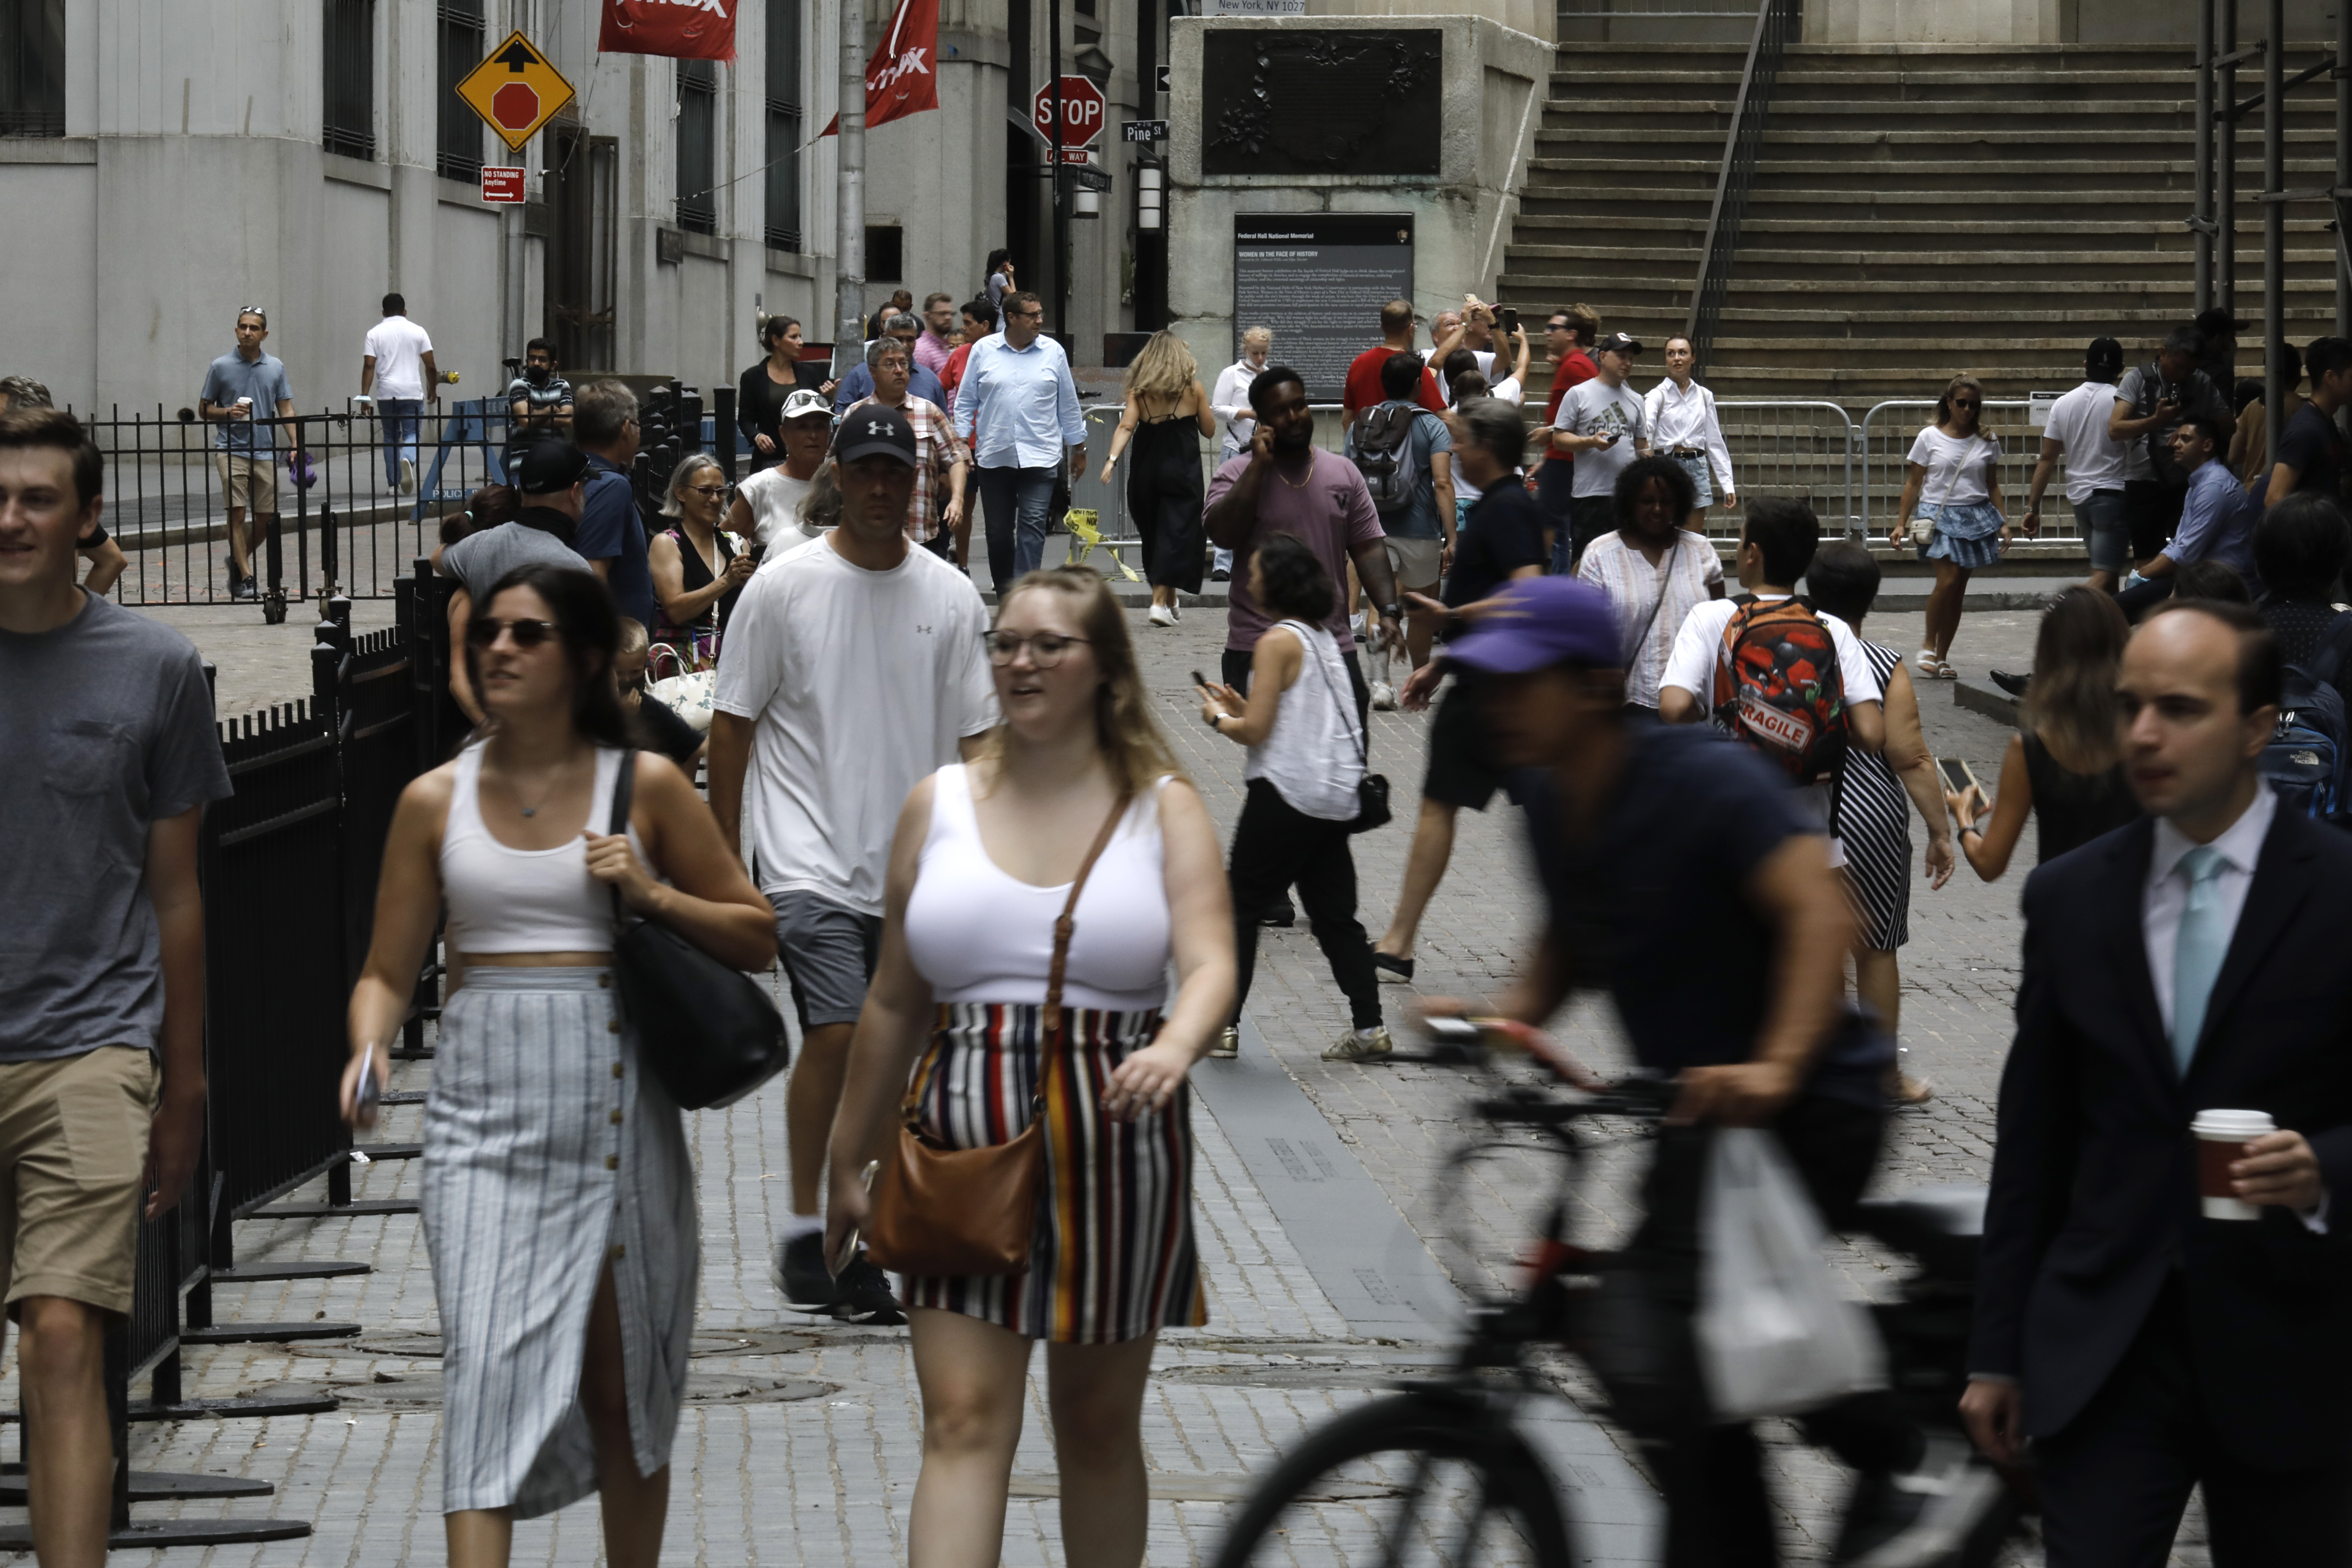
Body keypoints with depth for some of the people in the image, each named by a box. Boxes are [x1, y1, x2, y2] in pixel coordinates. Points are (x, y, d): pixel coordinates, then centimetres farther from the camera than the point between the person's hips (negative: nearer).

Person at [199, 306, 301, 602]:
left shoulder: (275, 368, 9)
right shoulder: (221, 367, 1)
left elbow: (285, 409, 10)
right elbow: (204, 409, 7)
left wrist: (296, 444, -3)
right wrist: (228, 412, -14)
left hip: (265, 452, 3)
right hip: (231, 451, -3)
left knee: (267, 518, 5)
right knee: (237, 513, -12)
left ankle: (239, 560, 30)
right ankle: (245, 579, -11)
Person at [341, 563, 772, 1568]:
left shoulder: (645, 787, 2)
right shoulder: (437, 800, 6)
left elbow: (756, 940, 7)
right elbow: (388, 971, 8)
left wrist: (653, 894, -10)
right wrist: (369, 1050, -12)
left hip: (615, 1109, 0)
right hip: (485, 1111, 0)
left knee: (621, 1382, 8)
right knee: (487, 1369, -13)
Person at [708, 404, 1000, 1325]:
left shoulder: (950, 597, 7)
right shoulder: (782, 587, -2)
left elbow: (974, 738, 9)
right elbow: (732, 723, 3)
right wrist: (720, 857, 2)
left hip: (912, 872, 4)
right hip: (807, 860, -3)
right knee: (836, 1033, -17)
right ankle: (806, 1227, -3)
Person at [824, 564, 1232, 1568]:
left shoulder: (1164, 809, 4)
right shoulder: (939, 805, 8)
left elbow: (1210, 963, -11)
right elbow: (895, 1004, 13)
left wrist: (1177, 1045, -34)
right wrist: (849, 1162, 14)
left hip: (1114, 1142, 0)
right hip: (963, 1144, 0)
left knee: (1099, 1424, 12)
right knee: (964, 1421, -10)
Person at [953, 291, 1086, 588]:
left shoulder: (1053, 352, 5)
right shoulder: (984, 350, 4)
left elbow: (1068, 405, 12)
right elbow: (965, 402, 8)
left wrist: (1079, 448, 15)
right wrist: (962, 444, 2)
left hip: (1040, 458, -1)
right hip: (994, 458, 1)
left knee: (1032, 526, -11)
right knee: (998, 530, 7)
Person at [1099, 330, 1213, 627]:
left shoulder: (1139, 391, 3)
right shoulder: (1193, 388, -1)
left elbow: (1126, 427, -10)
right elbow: (1209, 430, 6)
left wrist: (1112, 459, -17)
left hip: (1145, 471, 3)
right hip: (1182, 469, -2)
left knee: (1152, 536, 16)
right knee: (1175, 535, -3)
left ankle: (1170, 599, 26)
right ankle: (1160, 601, -15)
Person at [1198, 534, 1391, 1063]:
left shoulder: (1278, 642, -12)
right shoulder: (1323, 638, 14)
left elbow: (1256, 731, -16)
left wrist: (1218, 718, 3)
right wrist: (1243, 707, 19)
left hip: (1286, 795, -8)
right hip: (1335, 797, 8)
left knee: (1240, 906, 2)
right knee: (1335, 914, 10)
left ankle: (1222, 1024, 2)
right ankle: (1369, 1027, 5)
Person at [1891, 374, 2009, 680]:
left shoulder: (1987, 442, 8)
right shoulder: (1929, 437, 1)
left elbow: (1992, 486, 15)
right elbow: (1913, 483, 4)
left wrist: (2002, 524, 8)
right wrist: (1901, 524, 1)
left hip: (1975, 517, 3)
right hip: (1939, 515, -3)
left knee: (1959, 588, 4)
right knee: (1948, 580, -18)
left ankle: (1942, 657, 12)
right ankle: (1928, 644, 1)